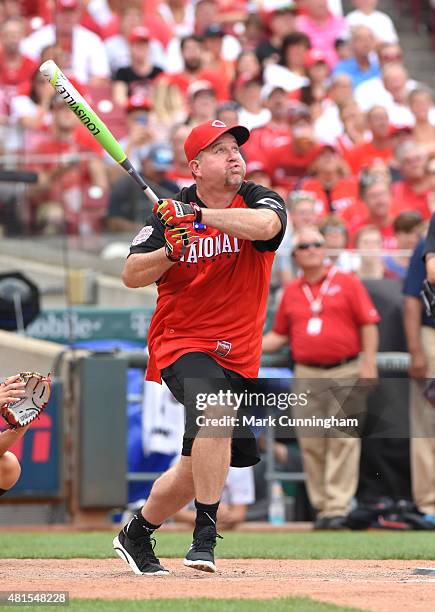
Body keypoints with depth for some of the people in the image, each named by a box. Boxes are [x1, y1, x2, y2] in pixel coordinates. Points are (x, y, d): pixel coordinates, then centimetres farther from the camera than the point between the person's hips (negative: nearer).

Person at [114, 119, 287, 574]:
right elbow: (131, 276, -5)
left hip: (239, 356, 4)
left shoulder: (259, 201, -1)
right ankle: (205, 534, -26)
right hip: (181, 343, -4)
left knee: (200, 464, 11)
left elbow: (265, 225, -26)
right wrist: (170, 251, -22)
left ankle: (137, 534, 34)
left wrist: (200, 215, -27)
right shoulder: (168, 213, -2)